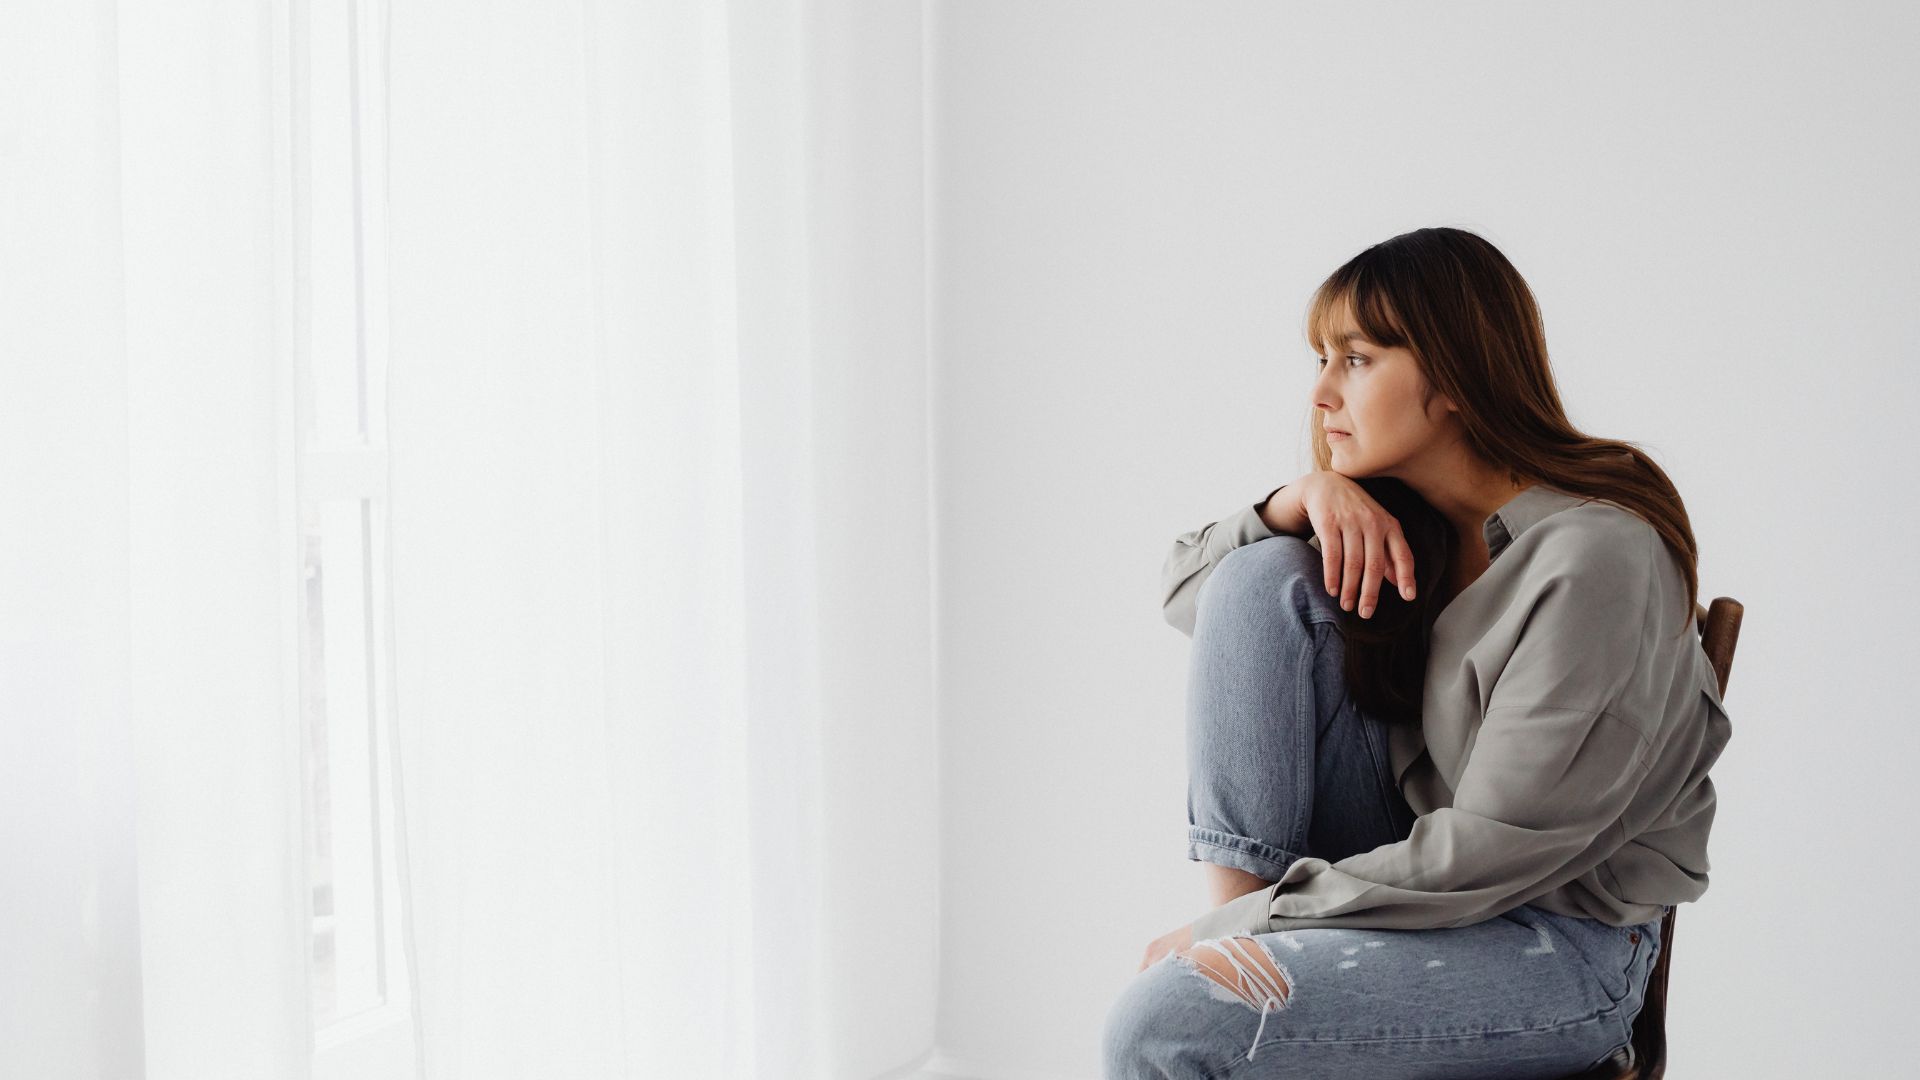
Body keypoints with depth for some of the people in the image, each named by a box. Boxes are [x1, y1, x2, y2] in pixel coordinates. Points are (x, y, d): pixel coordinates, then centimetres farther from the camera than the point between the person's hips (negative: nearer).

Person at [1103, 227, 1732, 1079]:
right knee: (1263, 575, -8)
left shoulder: (1593, 558, -20)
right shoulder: (1404, 521, 3)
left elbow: (1493, 850, -23)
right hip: (1416, 872, 8)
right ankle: (1236, 922, -9)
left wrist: (1248, 925, -19)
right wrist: (1308, 495, -9)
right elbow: (1185, 585, 10)